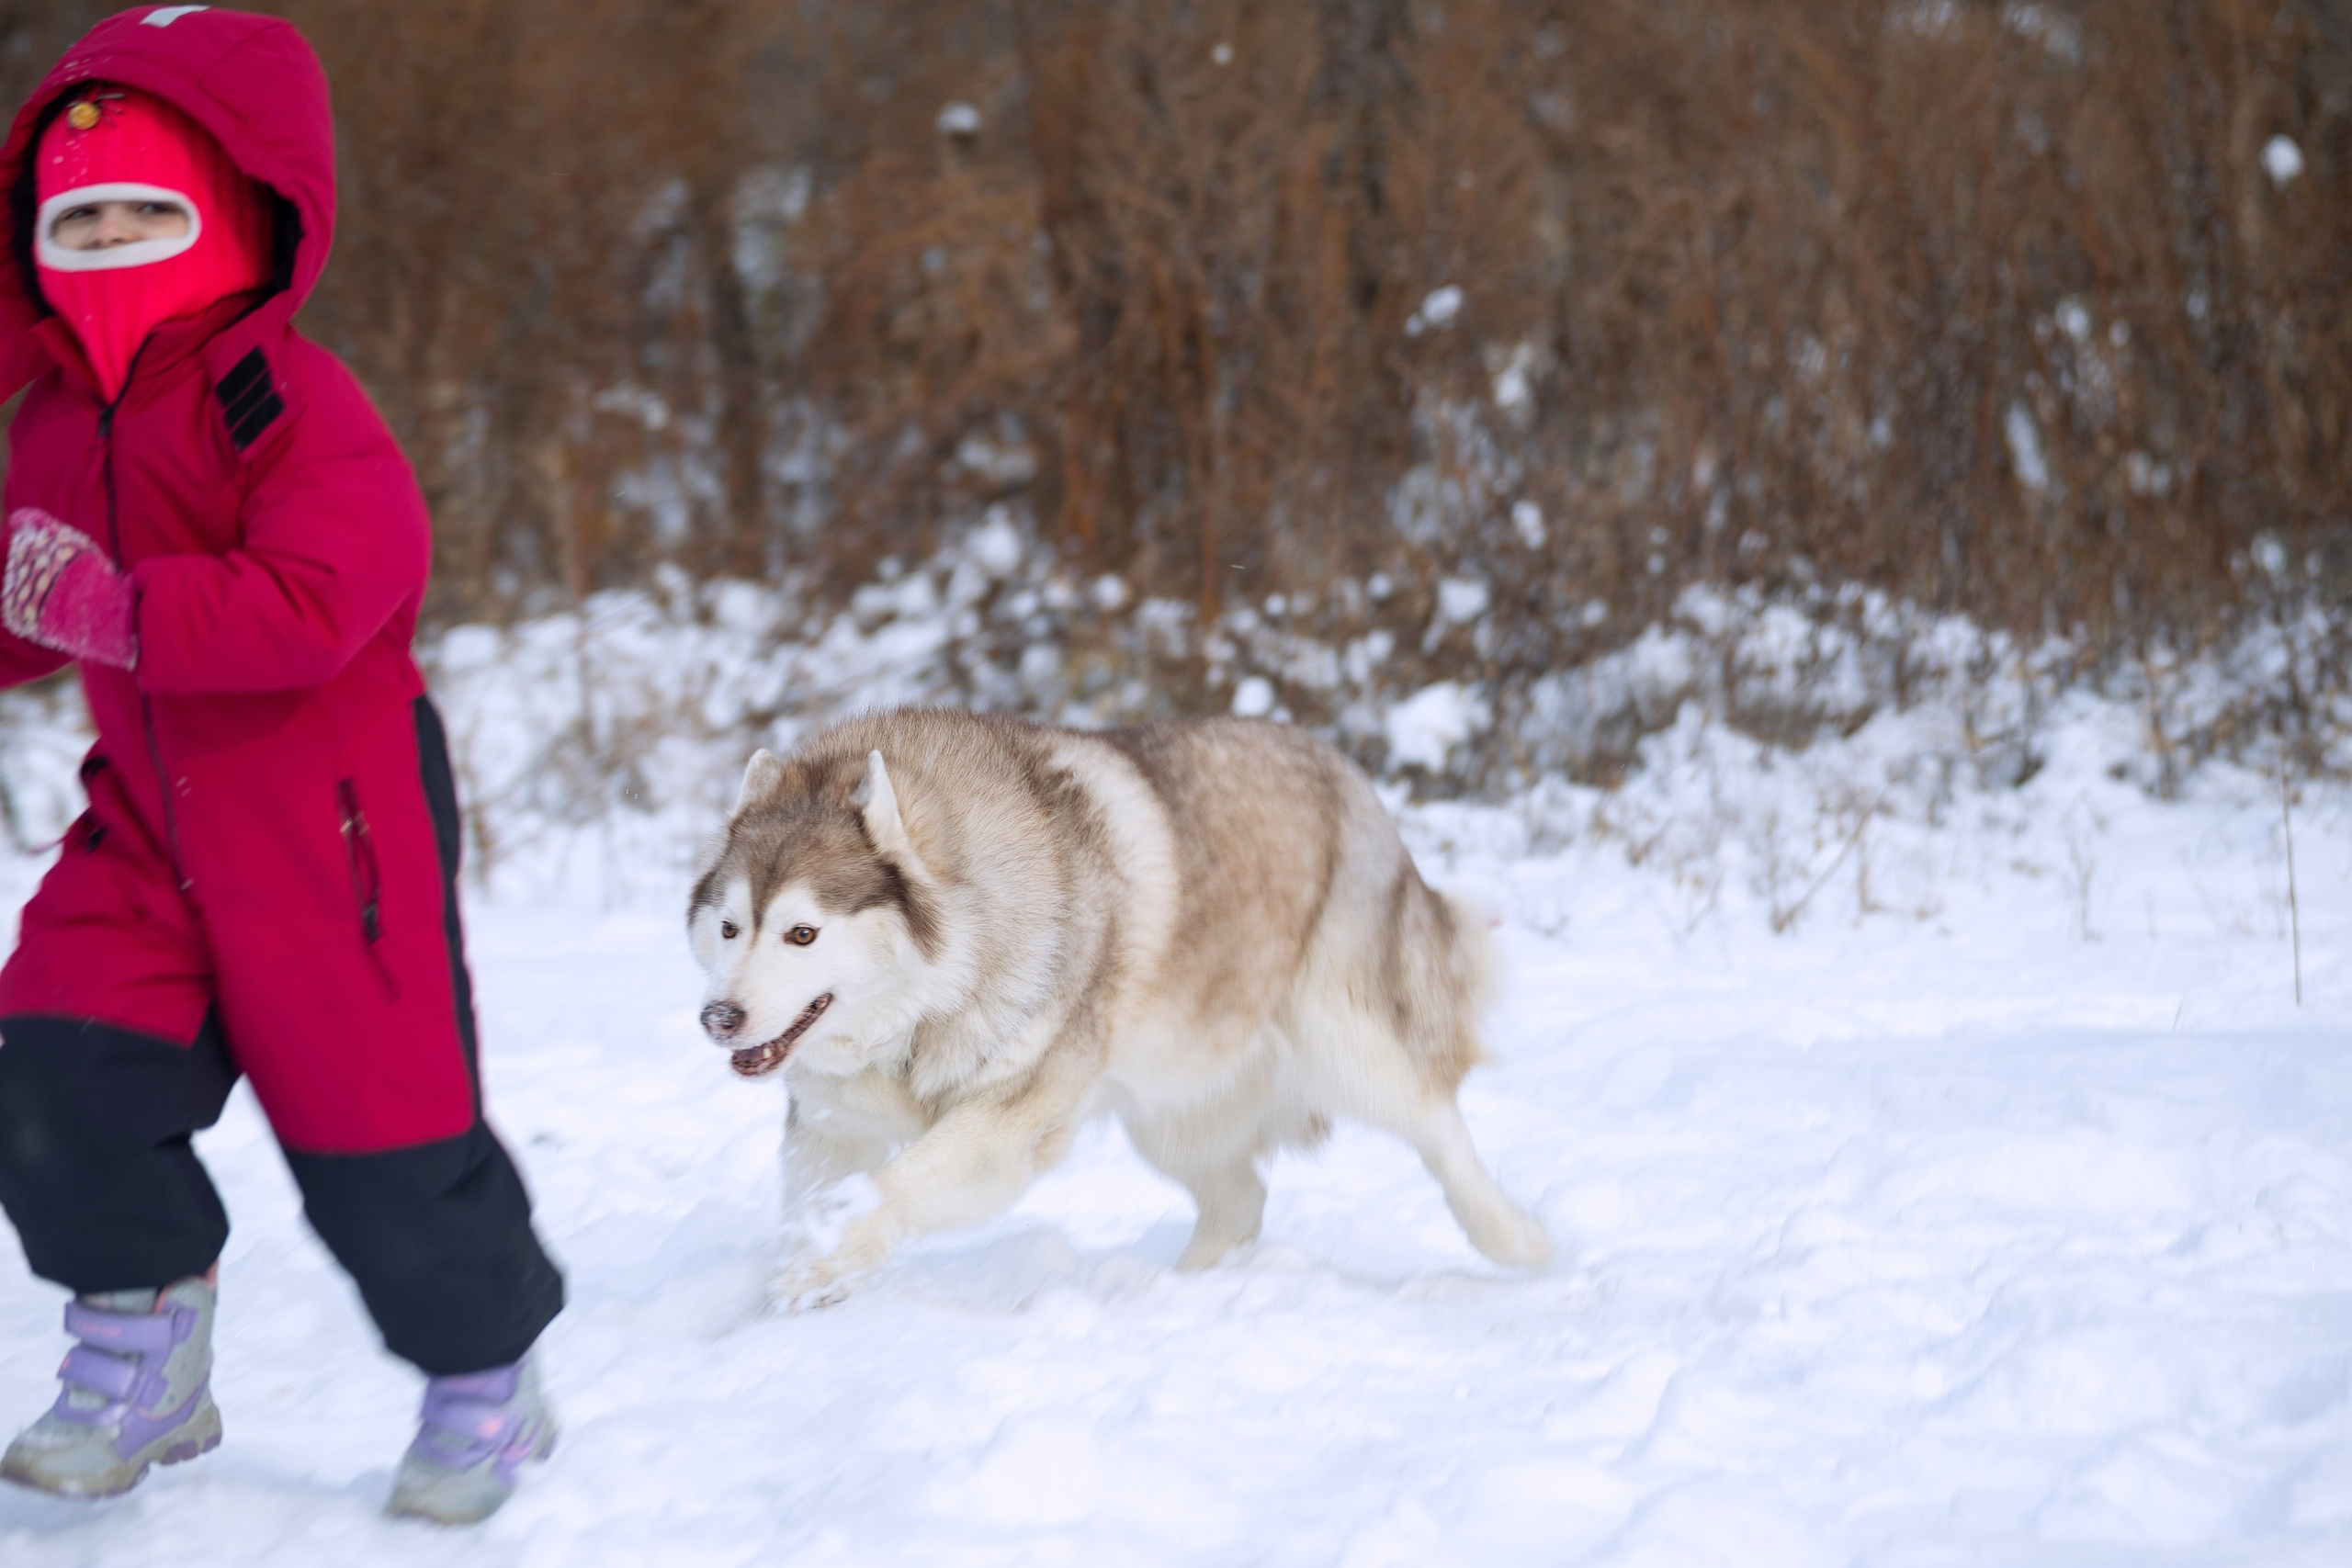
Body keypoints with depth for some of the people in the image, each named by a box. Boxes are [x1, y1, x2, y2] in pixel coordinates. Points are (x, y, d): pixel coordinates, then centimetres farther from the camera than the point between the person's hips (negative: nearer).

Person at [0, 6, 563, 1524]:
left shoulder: (289, 401, -15)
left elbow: (311, 599, -28)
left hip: (327, 813, -7)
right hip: (152, 816, 7)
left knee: (380, 1125, 1)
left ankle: (488, 1383, 23)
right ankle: (145, 1352, 11)